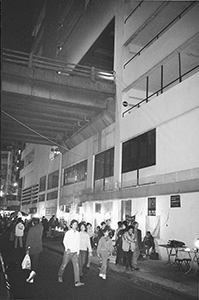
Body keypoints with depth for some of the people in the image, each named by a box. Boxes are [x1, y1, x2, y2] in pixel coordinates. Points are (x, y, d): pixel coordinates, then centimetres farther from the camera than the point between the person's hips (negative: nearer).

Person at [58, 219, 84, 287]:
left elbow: (78, 243, 11)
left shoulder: (77, 233, 3)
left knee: (76, 266, -7)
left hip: (75, 253, 3)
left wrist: (78, 251, 11)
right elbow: (64, 241, -8)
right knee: (64, 265, 9)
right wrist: (67, 248, -23)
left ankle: (77, 282, -8)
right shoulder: (68, 233, -8)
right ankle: (60, 276, 37)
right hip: (68, 252, -3)